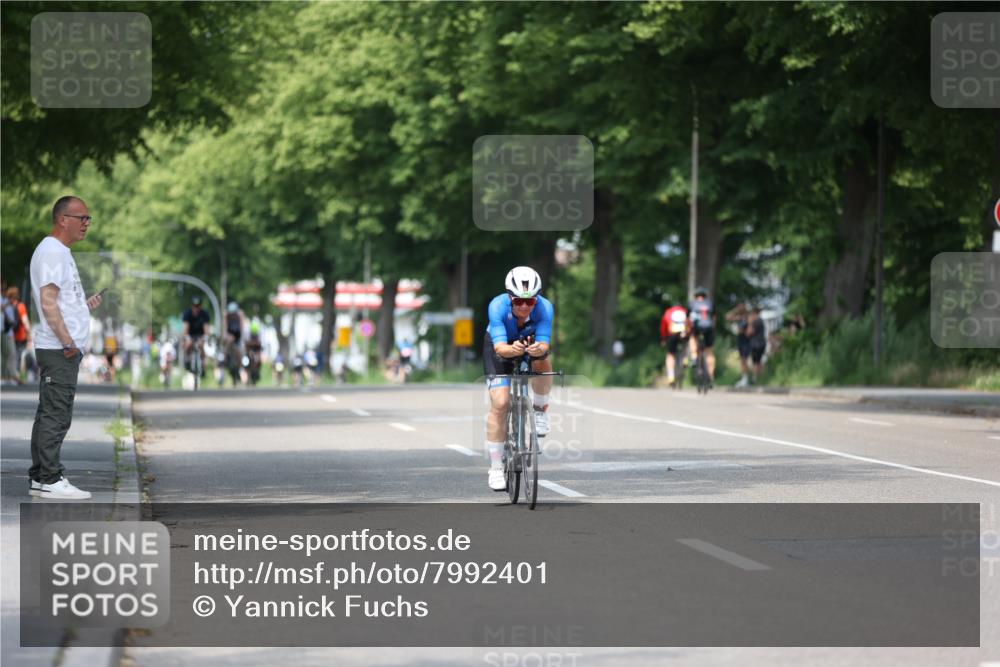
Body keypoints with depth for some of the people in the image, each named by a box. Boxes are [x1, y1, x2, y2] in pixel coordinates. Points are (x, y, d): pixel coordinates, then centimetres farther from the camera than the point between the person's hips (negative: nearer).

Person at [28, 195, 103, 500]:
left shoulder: (60, 252, 20)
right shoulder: (52, 251, -12)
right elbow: (47, 302, -20)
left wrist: (85, 305, 15)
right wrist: (68, 343, -21)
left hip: (63, 349, 11)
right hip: (59, 349, -11)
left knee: (50, 414, 12)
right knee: (56, 415, -10)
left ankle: (39, 477, 15)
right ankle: (49, 480, -10)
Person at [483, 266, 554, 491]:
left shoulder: (544, 307, -32)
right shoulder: (498, 306, -35)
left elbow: (544, 344, -37)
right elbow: (500, 347, -41)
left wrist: (538, 349, -60)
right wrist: (513, 349, -63)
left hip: (531, 342, 1)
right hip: (500, 347, -1)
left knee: (542, 362, -34)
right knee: (500, 403, -15)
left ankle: (540, 409, -4)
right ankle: (496, 468, -5)